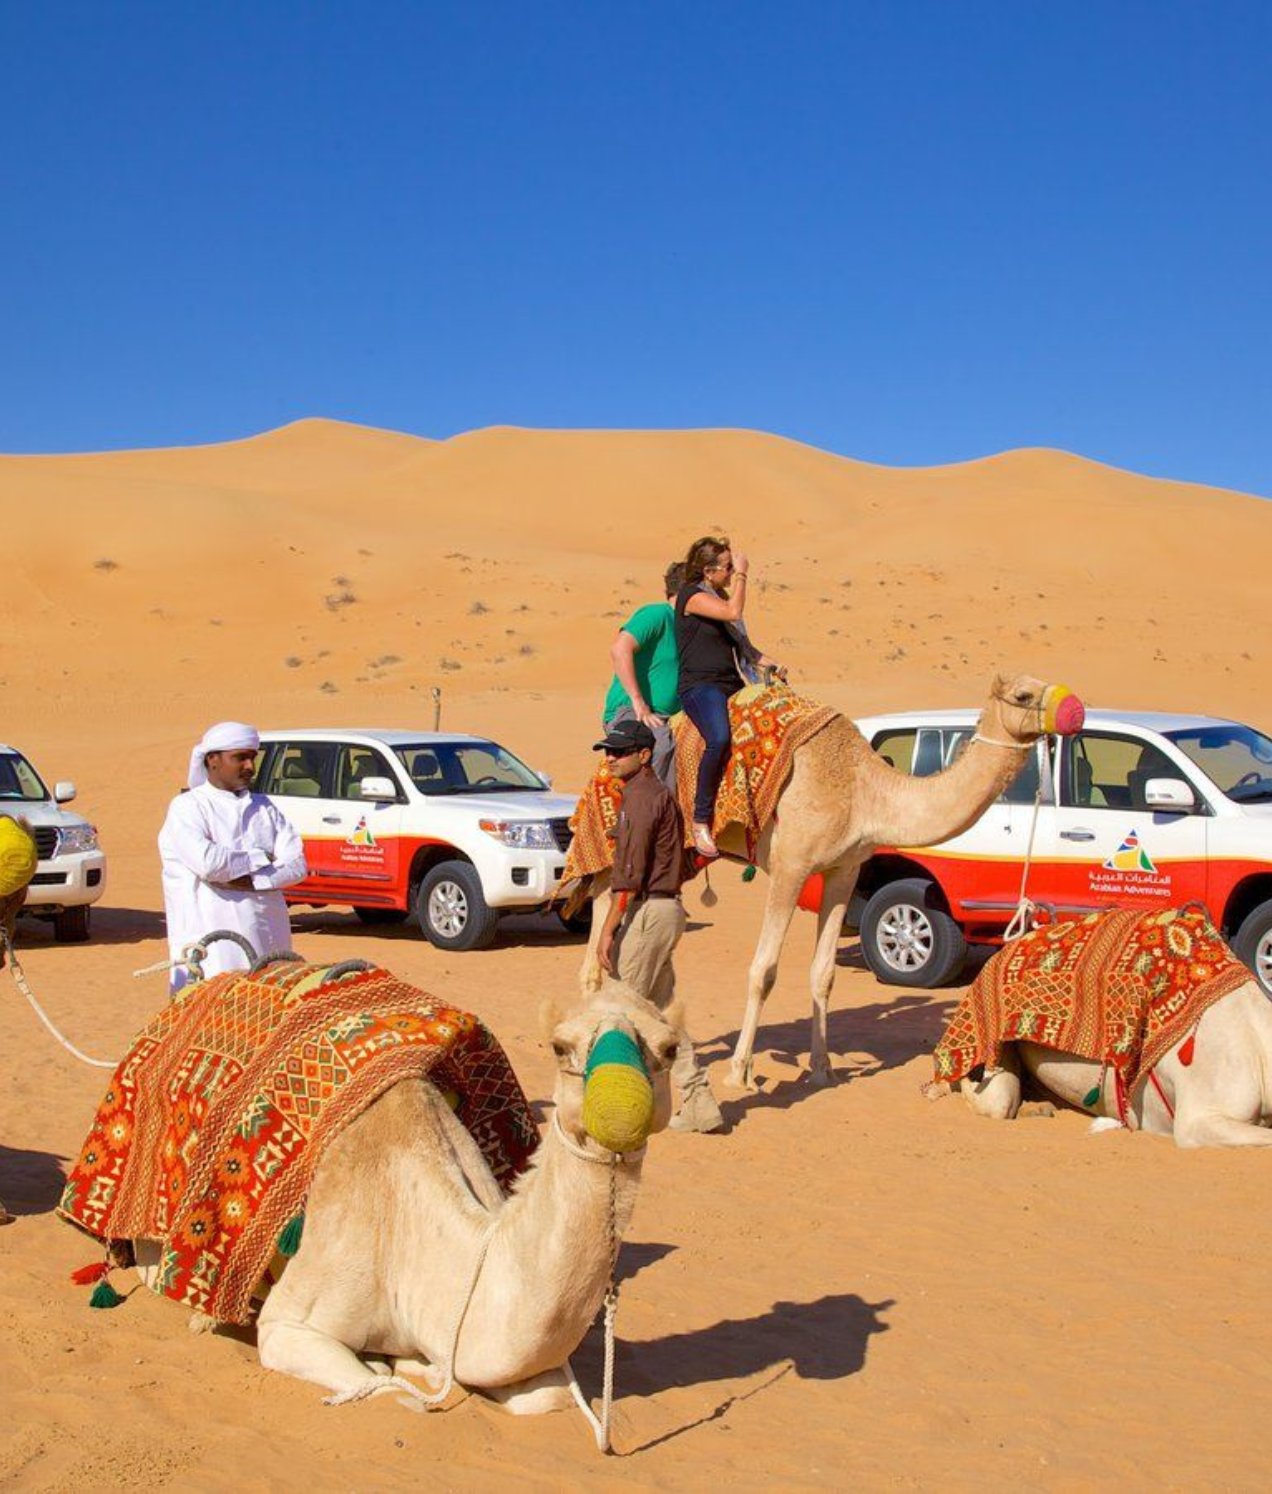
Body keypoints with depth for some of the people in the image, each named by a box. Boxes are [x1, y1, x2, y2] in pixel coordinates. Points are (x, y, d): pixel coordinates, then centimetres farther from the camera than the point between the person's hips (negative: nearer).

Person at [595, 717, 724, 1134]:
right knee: (662, 1010, 13)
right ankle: (697, 1104, 14)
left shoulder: (642, 798, -14)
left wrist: (608, 930, -18)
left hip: (648, 911, -10)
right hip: (666, 908, 10)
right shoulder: (660, 795, 17)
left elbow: (630, 875, -19)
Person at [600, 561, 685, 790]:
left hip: (661, 718, 9)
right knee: (665, 744, -29)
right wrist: (638, 703, -23)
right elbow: (619, 649, -22)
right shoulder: (657, 614, -8)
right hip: (626, 712, -9)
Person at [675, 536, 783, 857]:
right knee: (719, 738, -36)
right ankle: (701, 821, -26)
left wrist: (769, 663, 10)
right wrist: (741, 574, -6)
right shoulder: (692, 595, -6)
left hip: (731, 683, 9)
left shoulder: (721, 596, 20)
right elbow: (733, 613, -21)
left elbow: (741, 647, 27)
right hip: (699, 686, -9)